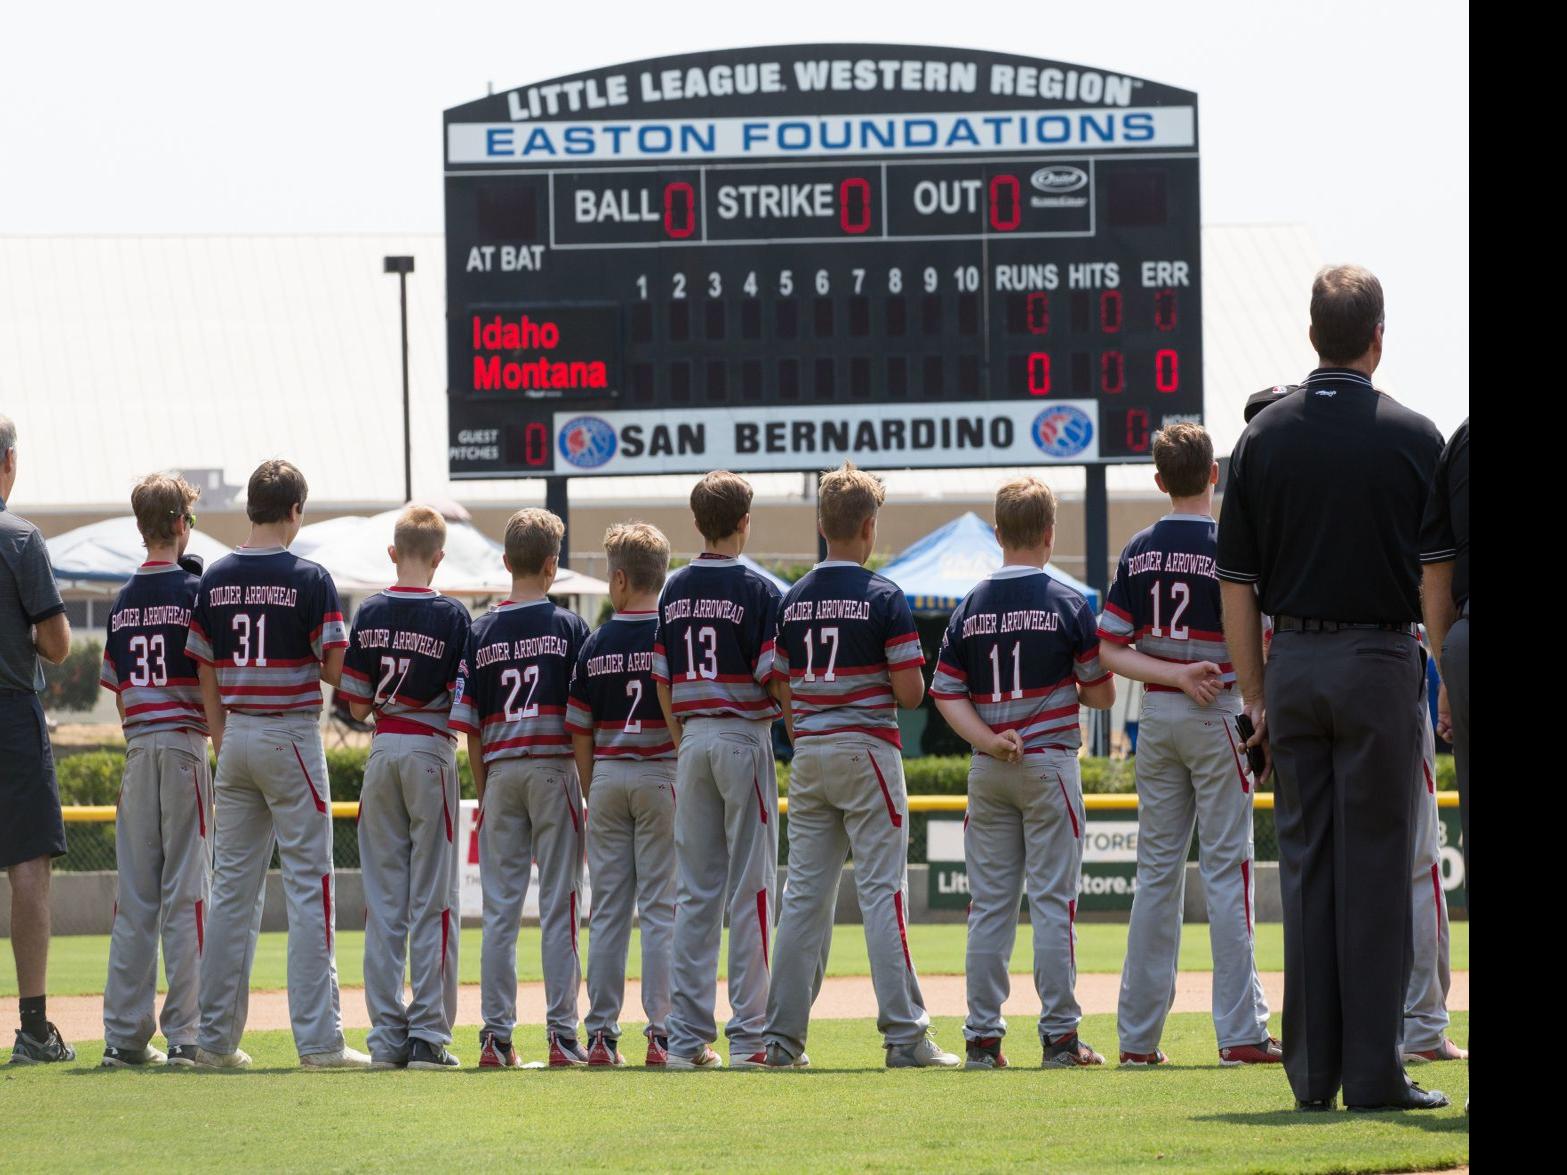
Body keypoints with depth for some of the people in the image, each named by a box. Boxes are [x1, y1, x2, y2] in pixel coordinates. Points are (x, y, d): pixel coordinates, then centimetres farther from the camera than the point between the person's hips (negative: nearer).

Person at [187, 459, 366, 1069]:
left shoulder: (215, 580, 5)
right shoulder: (308, 579, -9)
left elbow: (206, 674, 8)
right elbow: (334, 668, -12)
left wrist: (224, 745, 13)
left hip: (236, 737, 5)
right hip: (291, 736, -5)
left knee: (233, 887, 9)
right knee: (309, 888, -3)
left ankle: (216, 1038, 10)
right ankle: (318, 1038, -7)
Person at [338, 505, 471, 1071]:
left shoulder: (369, 614, 2)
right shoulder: (451, 616, -7)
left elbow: (356, 704, 2)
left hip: (382, 749, 3)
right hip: (431, 749, -3)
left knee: (383, 898, 7)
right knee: (432, 898, 0)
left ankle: (386, 1035, 5)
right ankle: (428, 1034, -3)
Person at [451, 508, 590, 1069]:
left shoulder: (481, 631, 4)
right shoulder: (569, 626, -3)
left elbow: (469, 725, 4)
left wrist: (483, 791, 12)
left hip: (501, 771, 2)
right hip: (554, 768, -2)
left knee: (499, 911, 5)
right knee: (558, 907, 0)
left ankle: (496, 1035, 2)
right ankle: (562, 1034, -3)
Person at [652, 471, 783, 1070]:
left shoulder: (675, 590, 7)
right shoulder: (758, 590, -8)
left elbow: (663, 680, 9)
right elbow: (773, 677, -12)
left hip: (692, 737, 5)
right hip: (744, 735, -5)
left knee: (694, 891, 7)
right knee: (750, 888, -2)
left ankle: (687, 1037, 5)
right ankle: (749, 1036, -5)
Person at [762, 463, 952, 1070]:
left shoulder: (793, 599, 6)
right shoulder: (883, 597, -9)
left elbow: (784, 691, 9)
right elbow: (910, 692, -12)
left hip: (809, 754, 5)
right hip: (867, 750, -5)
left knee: (804, 894, 8)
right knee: (882, 892, -5)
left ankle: (782, 1036, 6)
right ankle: (904, 1035, -8)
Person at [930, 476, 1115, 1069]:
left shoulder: (970, 608, 4)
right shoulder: (1066, 604, -6)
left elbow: (946, 692, 1)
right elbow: (1101, 693, -4)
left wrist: (987, 738, -8)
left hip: (987, 769, 3)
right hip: (1049, 763, -3)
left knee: (989, 905, 6)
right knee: (1053, 901, -2)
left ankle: (983, 1037, 4)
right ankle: (1059, 1036, -4)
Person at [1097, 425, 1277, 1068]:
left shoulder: (1138, 552, 4)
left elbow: (1110, 649, -1)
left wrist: (1176, 674, -7)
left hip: (1156, 716, 4)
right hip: (1217, 713, -4)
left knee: (1158, 868, 9)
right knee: (1226, 867, -3)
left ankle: (1138, 1034, 8)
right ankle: (1241, 1032, -6)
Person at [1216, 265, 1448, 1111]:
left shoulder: (1264, 437, 3)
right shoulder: (1411, 437, -5)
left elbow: (1236, 584, 5)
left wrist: (1255, 695, 11)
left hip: (1293, 662, 3)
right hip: (1380, 658, -3)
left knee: (1305, 864, 7)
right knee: (1374, 866, -1)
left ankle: (1312, 1071, 7)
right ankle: (1373, 1072, -3)